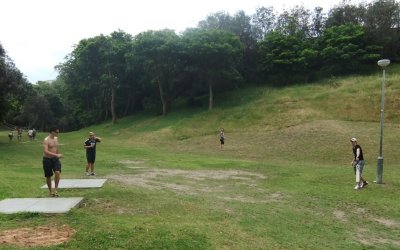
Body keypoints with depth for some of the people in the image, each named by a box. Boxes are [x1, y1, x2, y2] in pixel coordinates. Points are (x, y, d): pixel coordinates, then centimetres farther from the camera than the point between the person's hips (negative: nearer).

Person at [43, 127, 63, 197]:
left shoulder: (56, 138, 7)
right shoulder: (46, 140, -16)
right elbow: (45, 151, -28)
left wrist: (58, 156, 27)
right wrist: (56, 155, -35)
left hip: (55, 159, 5)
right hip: (47, 159, -5)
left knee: (57, 172, -17)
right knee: (48, 176, 7)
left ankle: (56, 190, -9)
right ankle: (50, 191, 23)